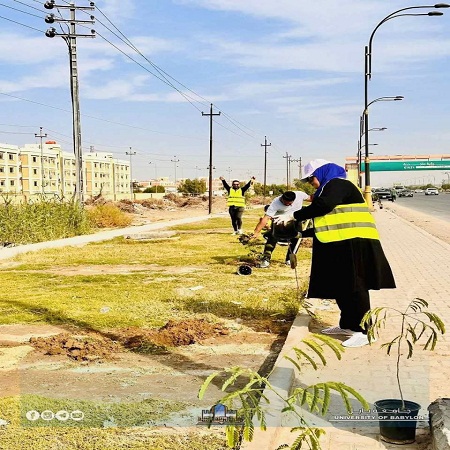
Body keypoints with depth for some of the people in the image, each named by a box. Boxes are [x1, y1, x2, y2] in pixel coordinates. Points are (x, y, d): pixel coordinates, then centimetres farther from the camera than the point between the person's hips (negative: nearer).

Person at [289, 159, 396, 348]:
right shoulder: (330, 187, 24)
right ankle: (347, 325, 26)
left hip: (353, 243, -11)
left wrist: (298, 215, -12)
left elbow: (323, 206, -24)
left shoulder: (337, 184, -9)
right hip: (340, 245, 11)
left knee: (353, 288, -10)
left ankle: (364, 331, -7)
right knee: (341, 287, 15)